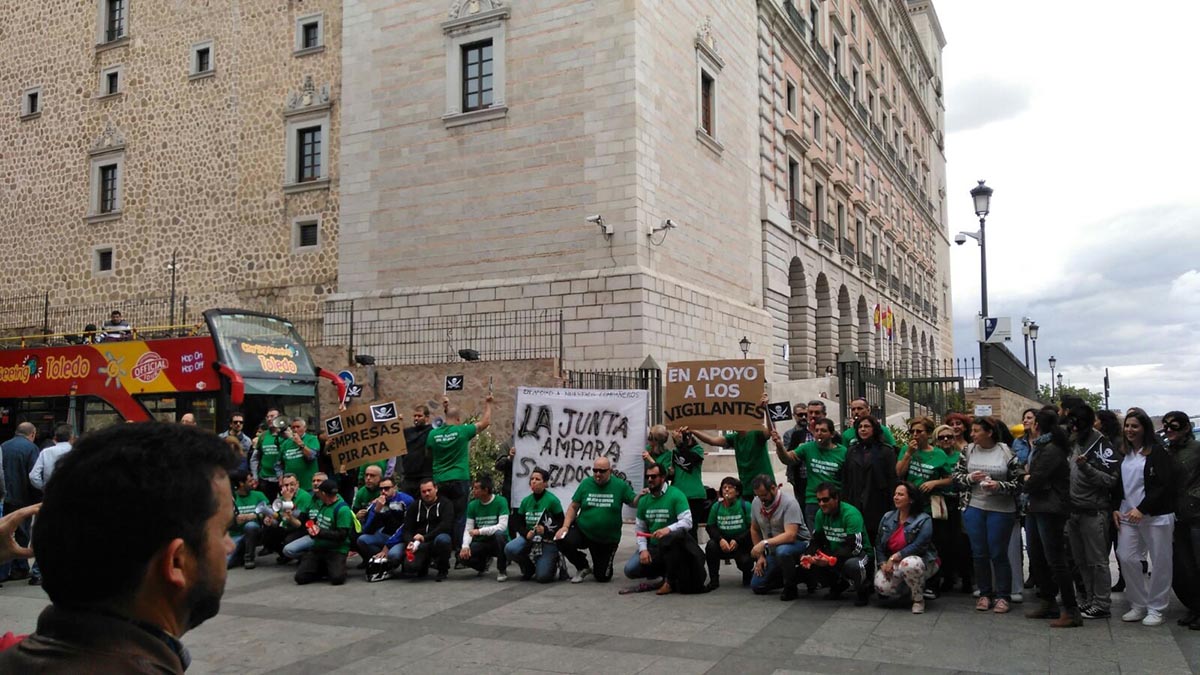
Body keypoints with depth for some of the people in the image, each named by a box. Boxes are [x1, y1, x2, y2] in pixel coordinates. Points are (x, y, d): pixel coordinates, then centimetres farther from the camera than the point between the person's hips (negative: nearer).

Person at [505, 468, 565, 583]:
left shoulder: (552, 500, -9)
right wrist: (526, 533, -13)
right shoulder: (526, 501, 5)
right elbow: (518, 524, 8)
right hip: (528, 537, 4)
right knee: (509, 549, -26)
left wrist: (545, 530, -25)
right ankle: (529, 568, 6)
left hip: (547, 540, -4)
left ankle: (553, 562, 22)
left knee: (542, 577, -16)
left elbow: (561, 524, -9)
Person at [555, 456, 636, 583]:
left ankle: (598, 568, 44)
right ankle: (583, 568, 2)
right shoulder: (586, 483, -4)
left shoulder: (620, 485, -8)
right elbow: (573, 507, 0)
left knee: (602, 577, 2)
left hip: (608, 540, -1)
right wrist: (565, 526, -12)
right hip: (582, 531, 1)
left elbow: (633, 503, -5)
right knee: (562, 541, -28)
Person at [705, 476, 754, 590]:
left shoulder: (746, 506, -8)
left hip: (742, 544, -2)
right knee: (710, 545, -28)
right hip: (723, 543, 3)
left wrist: (737, 541, -22)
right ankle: (714, 580, -12)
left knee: (744, 561, -29)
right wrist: (720, 539, -19)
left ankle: (748, 574, 13)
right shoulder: (716, 506, 1)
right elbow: (710, 527, 1)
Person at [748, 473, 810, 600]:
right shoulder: (756, 503, -3)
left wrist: (764, 543, -37)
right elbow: (754, 530, 10)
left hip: (798, 544, -7)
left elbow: (790, 535, -33)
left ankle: (791, 588, -15)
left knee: (782, 551, -40)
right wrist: (760, 556, 4)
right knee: (757, 586, 0)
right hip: (774, 551, 7)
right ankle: (795, 576, 19)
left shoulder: (789, 503, -24)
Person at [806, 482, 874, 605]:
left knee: (852, 565, -40)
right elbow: (817, 540, 1)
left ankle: (863, 590, -3)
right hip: (835, 553, 7)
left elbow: (855, 547, -31)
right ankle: (838, 585, 12)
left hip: (860, 553, -7)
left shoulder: (851, 514, -24)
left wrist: (831, 559, -41)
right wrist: (809, 555, -21)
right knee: (811, 562, -17)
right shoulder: (821, 513, -2)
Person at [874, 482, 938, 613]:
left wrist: (894, 558, -23)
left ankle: (918, 599, -13)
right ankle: (906, 585, 15)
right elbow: (879, 544, 6)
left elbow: (918, 546, -22)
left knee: (908, 564, -40)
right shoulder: (887, 517, 5)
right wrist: (883, 563, -9)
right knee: (881, 587, -22)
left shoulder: (924, 520, -12)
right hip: (892, 563, 5)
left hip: (921, 562, -5)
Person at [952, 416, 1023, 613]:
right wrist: (970, 478, -12)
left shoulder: (1007, 453, -6)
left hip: (1001, 510, -3)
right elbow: (956, 476, 7)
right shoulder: (968, 451, 4)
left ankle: (1003, 596, 14)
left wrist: (999, 486, -19)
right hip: (973, 508, 3)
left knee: (998, 553, 1)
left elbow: (1018, 483, -3)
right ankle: (985, 594, 21)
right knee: (979, 553, 8)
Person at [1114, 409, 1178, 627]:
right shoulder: (1124, 454, 12)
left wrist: (1142, 509, -16)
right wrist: (1115, 509, 5)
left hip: (1155, 516, -5)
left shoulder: (1158, 452, -7)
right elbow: (1118, 484, 17)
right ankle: (1138, 605, 15)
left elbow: (1163, 485, -13)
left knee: (1160, 561, 2)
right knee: (1126, 557, 1)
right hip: (1128, 515, 6)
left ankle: (1155, 608, 14)